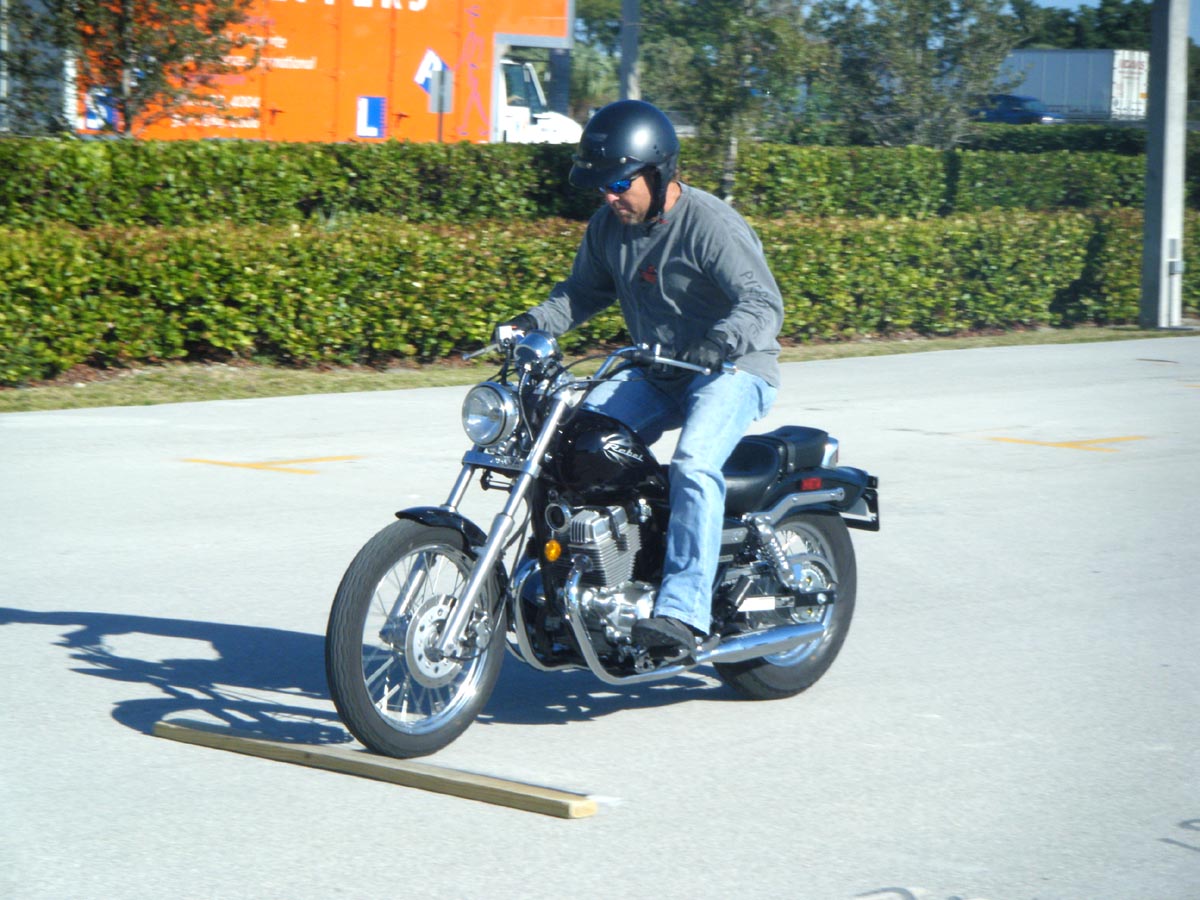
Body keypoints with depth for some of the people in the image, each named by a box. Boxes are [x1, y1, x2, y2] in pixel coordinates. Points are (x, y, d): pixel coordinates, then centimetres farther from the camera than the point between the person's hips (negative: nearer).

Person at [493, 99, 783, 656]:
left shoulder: (710, 224, -18)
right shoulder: (610, 225, 5)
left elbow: (764, 302, -26)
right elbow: (584, 291, 16)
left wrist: (719, 341, -46)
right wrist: (534, 323, -4)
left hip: (733, 370, -8)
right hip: (654, 374, 8)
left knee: (694, 465, -33)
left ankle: (683, 612, -38)